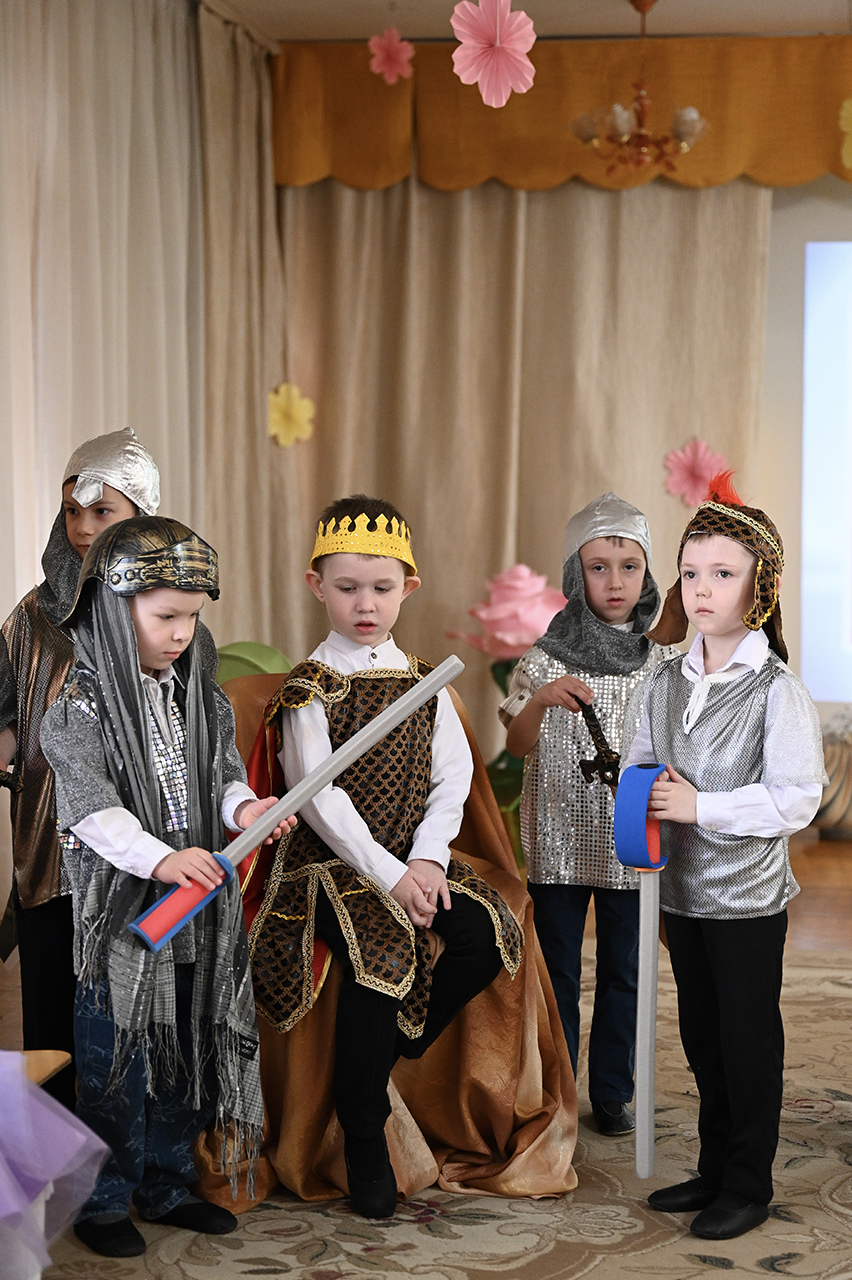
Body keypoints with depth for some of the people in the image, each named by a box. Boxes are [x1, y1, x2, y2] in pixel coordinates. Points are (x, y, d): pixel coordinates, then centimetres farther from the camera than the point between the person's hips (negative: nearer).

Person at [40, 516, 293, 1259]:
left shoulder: (201, 697, 7)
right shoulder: (82, 705, -11)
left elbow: (223, 773, 8)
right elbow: (91, 806, -20)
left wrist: (244, 807, -16)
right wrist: (158, 860, -33)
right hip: (121, 911, -6)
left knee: (188, 1053, 15)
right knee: (117, 1060, 3)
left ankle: (166, 1187, 32)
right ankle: (101, 1200, 20)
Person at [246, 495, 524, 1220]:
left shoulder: (423, 682, 11)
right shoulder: (310, 687, -3)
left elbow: (452, 777, 4)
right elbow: (319, 795, -12)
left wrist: (426, 861, -12)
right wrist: (386, 874, -19)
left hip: (415, 857, 5)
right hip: (334, 862, -4)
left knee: (485, 934, -22)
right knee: (379, 959, -29)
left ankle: (399, 1047, 4)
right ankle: (365, 1146, -10)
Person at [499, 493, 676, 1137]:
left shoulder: (659, 663, 4)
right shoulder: (546, 657, -3)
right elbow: (518, 745, -10)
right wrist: (540, 700, -29)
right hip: (559, 840, -2)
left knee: (623, 970, 10)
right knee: (558, 970, 7)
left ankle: (612, 1093, 23)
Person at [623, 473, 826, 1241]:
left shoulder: (777, 690, -14)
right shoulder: (667, 682, 5)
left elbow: (795, 799, -19)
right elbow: (640, 764, 15)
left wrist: (699, 807, -22)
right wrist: (643, 801, -7)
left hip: (749, 896, -6)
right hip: (683, 888, 6)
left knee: (749, 1041, 5)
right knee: (702, 1036, 17)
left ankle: (749, 1188, 20)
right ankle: (715, 1170, 32)